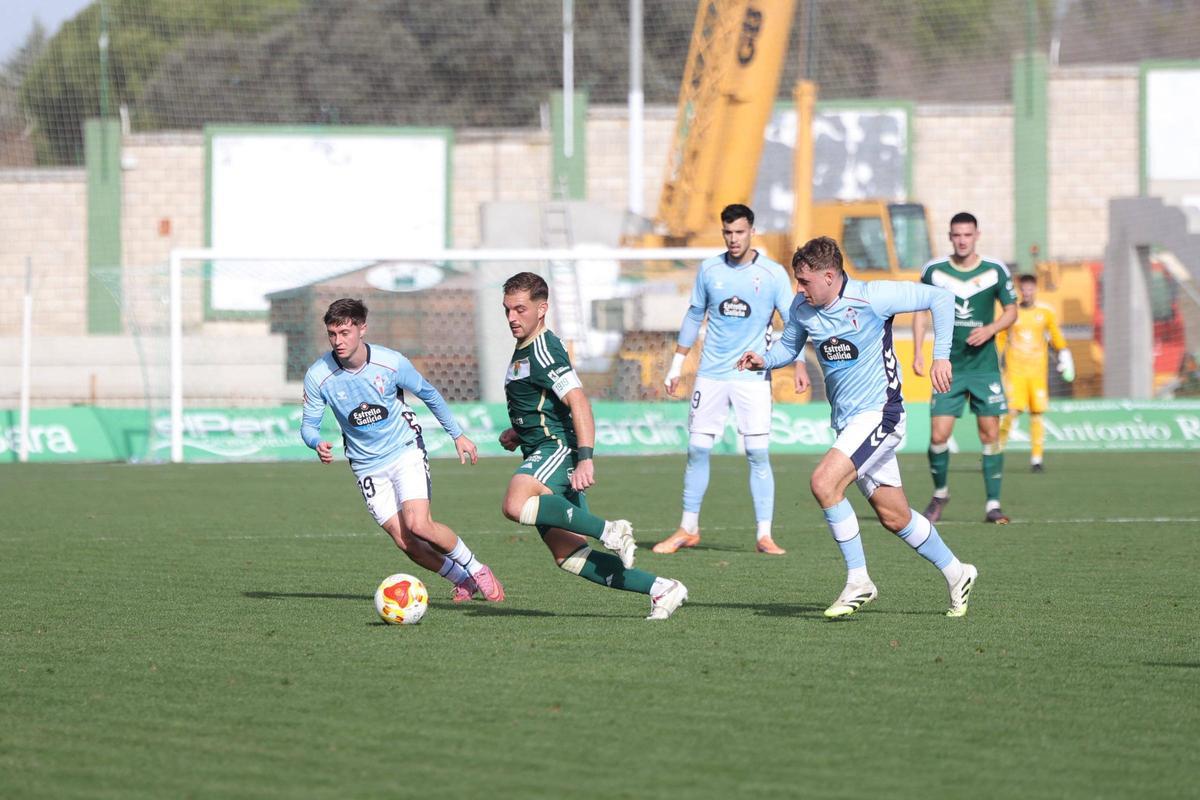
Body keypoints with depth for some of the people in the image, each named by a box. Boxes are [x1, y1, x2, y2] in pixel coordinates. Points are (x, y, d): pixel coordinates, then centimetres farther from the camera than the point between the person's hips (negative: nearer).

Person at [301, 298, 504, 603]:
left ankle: (476, 571, 2)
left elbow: (428, 393, 4)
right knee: (405, 542, -6)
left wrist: (457, 434, 11)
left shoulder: (391, 363, -15)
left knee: (418, 526, -21)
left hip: (405, 450, -2)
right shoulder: (318, 376, -15)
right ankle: (462, 579, 18)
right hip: (367, 465, 2)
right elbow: (309, 424, -5)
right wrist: (318, 444, -29)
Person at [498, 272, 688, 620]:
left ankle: (609, 530, -31)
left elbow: (578, 402, -22)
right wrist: (518, 433, 18)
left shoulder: (544, 351, -10)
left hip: (556, 449, -10)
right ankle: (661, 589, 6)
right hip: (546, 454, 10)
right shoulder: (524, 351, 22)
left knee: (515, 505, -37)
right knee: (568, 556, 3)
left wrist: (585, 458, -32)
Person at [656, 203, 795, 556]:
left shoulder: (773, 274, -3)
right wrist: (676, 365, 16)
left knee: (757, 453, -8)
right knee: (697, 449, 3)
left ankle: (764, 535, -4)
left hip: (753, 376, -3)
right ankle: (688, 530, 15)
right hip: (711, 374, 3)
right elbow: (694, 316, 15)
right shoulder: (710, 270, 5)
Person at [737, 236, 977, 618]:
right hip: (847, 423, 7)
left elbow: (940, 298, -11)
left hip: (878, 413, -7)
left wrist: (941, 356, -15)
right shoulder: (802, 308, 1)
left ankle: (858, 580, -15)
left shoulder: (871, 298, -16)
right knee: (895, 518, 11)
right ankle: (956, 574, 30)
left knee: (824, 482, -24)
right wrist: (763, 360, -4)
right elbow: (789, 346, 18)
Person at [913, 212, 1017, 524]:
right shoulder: (934, 270, -1)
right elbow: (921, 311, 10)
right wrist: (918, 351, 0)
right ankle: (940, 493, 18)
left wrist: (990, 329, -12)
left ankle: (993, 505, 3)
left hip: (985, 366, 0)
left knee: (990, 433, -4)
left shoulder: (995, 270, -2)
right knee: (938, 435, -6)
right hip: (948, 366, 0)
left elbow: (1011, 310, 7)